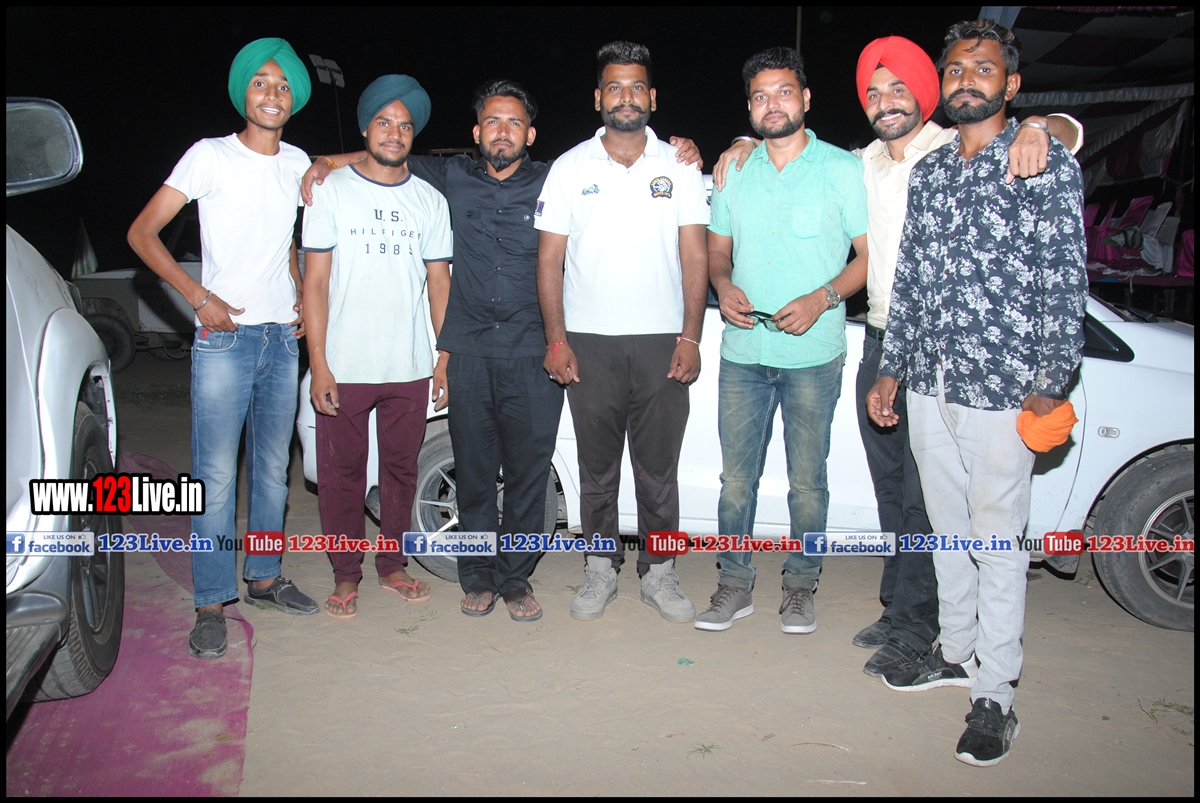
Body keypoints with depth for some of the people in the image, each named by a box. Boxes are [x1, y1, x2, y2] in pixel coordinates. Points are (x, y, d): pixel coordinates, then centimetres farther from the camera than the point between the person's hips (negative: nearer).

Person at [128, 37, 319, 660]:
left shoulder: (297, 163, 11)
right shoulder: (210, 156, -4)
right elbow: (142, 233, -5)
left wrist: (301, 296, 12)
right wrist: (198, 297, -13)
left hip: (283, 338, 5)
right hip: (224, 336, -5)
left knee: (273, 467, 12)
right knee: (215, 475, -5)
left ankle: (264, 578, 25)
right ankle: (211, 605, 4)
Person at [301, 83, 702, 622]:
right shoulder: (454, 178, 10)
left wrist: (683, 158, -6)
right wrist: (327, 162, 8)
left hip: (533, 356, -1)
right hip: (468, 355, 2)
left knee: (528, 473, 3)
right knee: (473, 472, 8)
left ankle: (515, 578, 20)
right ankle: (478, 577, 23)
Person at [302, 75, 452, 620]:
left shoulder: (430, 201, 10)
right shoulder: (332, 191, 2)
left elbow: (439, 281, 12)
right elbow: (316, 279, -1)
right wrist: (318, 363, -9)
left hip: (410, 367, 2)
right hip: (344, 367, -2)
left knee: (401, 469, 11)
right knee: (342, 472, 4)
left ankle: (392, 565, 26)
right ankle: (346, 574, 19)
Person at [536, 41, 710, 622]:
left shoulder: (679, 168, 6)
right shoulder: (570, 168, 5)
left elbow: (695, 258, 4)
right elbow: (549, 258, 4)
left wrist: (690, 338, -4)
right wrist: (556, 339, -4)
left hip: (662, 344, 0)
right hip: (589, 343, 0)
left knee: (658, 469, 6)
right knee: (597, 468, 8)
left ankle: (658, 572, 21)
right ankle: (601, 569, 23)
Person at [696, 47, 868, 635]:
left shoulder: (843, 169, 0)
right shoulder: (735, 172, 11)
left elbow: (871, 253, -1)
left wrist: (823, 298, -17)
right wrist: (723, 286, -4)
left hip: (813, 354, -3)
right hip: (742, 352, 3)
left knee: (807, 480, 6)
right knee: (736, 475, 6)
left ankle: (800, 586, 22)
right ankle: (734, 584, 20)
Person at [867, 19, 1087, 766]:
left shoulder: (1048, 165, -5)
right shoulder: (928, 171, 12)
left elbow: (1065, 284, -8)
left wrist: (1052, 384, -13)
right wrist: (891, 368, 12)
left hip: (1000, 393, -5)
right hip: (929, 386, 6)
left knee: (997, 542, 2)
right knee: (947, 528, 17)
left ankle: (995, 693, 15)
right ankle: (958, 651, 34)